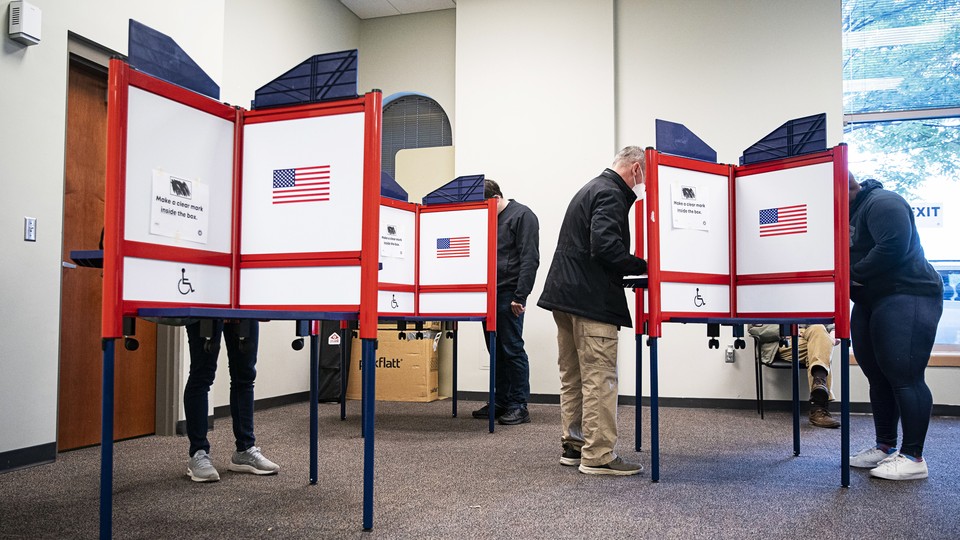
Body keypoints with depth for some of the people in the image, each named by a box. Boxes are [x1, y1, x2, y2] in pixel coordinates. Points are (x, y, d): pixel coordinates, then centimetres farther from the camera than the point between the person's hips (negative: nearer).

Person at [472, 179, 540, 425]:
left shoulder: (522, 216, -4)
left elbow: (529, 259, -11)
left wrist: (520, 296, -16)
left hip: (508, 295, -7)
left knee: (512, 349, -4)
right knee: (496, 350, 10)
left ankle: (519, 406, 4)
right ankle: (501, 402, 19)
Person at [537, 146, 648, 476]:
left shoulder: (592, 189, 21)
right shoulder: (611, 195, -11)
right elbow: (606, 247, -23)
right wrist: (645, 267, -14)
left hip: (565, 294, 10)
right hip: (591, 300, -10)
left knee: (573, 376, 14)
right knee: (599, 378, -6)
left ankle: (573, 446, 23)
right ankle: (598, 456, -1)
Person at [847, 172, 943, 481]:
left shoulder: (881, 202, -11)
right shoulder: (850, 215, 19)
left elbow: (893, 247, -24)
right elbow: (848, 258, 19)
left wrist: (852, 275, -15)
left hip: (907, 297, -10)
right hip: (870, 303, 10)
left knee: (904, 377, -10)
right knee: (878, 377, 11)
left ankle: (913, 458, -4)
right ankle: (885, 447, 19)